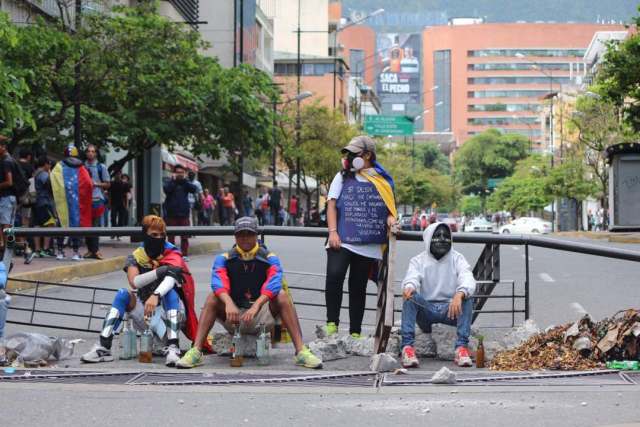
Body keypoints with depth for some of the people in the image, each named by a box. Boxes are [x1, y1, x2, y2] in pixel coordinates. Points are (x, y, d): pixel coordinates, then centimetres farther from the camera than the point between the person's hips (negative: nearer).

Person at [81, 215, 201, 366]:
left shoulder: (173, 255, -7)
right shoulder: (135, 257, 1)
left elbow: (171, 278, -29)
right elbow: (134, 282, -19)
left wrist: (156, 296, -48)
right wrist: (159, 271, -33)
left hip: (171, 310, -2)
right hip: (146, 314, 3)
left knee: (170, 292, -31)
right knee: (123, 294, -19)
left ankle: (173, 348, -47)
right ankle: (103, 347, -28)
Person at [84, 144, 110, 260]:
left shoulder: (101, 167, 6)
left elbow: (108, 184, 8)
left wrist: (97, 184, -8)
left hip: (97, 199, -3)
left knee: (96, 225, -9)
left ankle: (95, 250, -8)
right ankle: (90, 249, 9)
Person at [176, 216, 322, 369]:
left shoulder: (269, 258, 1)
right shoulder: (224, 259, 3)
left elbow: (274, 284, -20)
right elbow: (218, 283, -18)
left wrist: (256, 306, -37)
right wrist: (229, 303, -39)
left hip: (261, 317, -1)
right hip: (233, 317, 1)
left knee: (282, 296, -25)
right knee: (213, 298, -23)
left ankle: (301, 352, -30)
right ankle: (196, 352, -31)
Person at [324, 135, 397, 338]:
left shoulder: (383, 181, 11)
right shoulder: (343, 177, 10)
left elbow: (389, 208, 19)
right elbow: (332, 204, 5)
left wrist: (391, 219, -4)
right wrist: (333, 231, -8)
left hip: (369, 245, 1)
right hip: (342, 241, -1)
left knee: (358, 287, 8)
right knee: (334, 275, -23)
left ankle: (355, 333, 15)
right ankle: (332, 323, -15)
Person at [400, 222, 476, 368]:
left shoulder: (457, 259, 5)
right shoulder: (418, 261, 4)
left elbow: (468, 280, -14)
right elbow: (412, 277, -17)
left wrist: (459, 294, -39)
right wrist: (409, 287, -44)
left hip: (451, 310, 0)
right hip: (426, 310, 0)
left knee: (467, 297, -28)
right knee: (410, 297, -28)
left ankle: (462, 347, -31)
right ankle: (407, 345, -35)